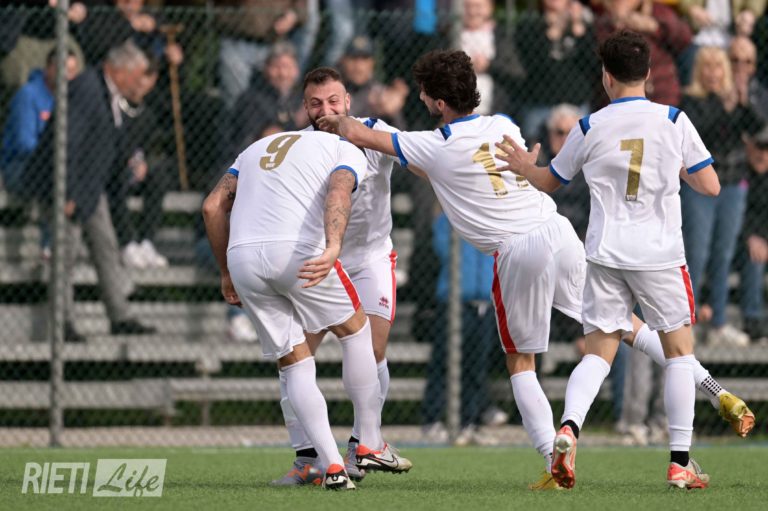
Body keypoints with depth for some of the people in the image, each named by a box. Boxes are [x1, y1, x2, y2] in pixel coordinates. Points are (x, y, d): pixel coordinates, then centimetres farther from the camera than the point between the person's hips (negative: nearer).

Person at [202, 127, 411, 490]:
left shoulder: (257, 149, 32)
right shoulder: (347, 152, 16)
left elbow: (213, 206, 20)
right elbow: (338, 192, -8)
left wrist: (227, 274, 25)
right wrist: (333, 248, -25)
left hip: (242, 256, 4)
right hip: (297, 250, -4)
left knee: (294, 365, 14)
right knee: (355, 330, 20)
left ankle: (332, 466, 4)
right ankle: (370, 446, 22)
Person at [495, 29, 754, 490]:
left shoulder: (590, 129, 1)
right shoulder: (674, 122, -4)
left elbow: (551, 182, 16)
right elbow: (711, 186, -1)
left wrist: (524, 167, 38)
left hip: (605, 255, 2)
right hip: (660, 256, -2)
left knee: (598, 352, 7)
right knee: (679, 350, 8)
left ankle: (569, 427, -20)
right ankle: (680, 462, 2)